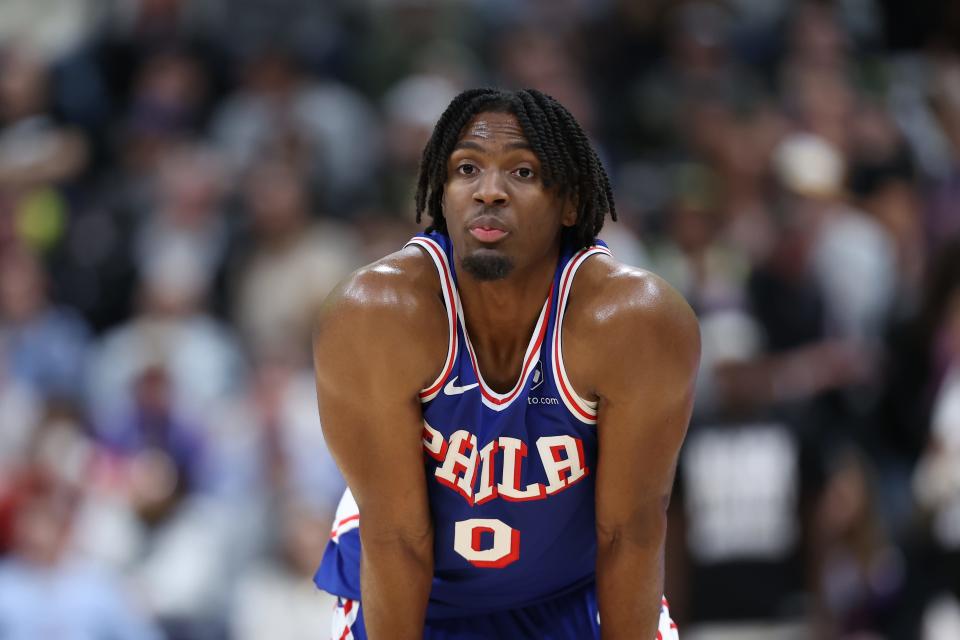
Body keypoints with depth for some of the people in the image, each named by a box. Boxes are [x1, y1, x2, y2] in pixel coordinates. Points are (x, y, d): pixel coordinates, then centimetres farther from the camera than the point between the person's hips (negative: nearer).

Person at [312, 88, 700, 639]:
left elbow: (630, 533, -20)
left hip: (576, 589, 1)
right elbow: (396, 536, -24)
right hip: (418, 595, -1)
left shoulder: (635, 322, -28)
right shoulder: (375, 317, -29)